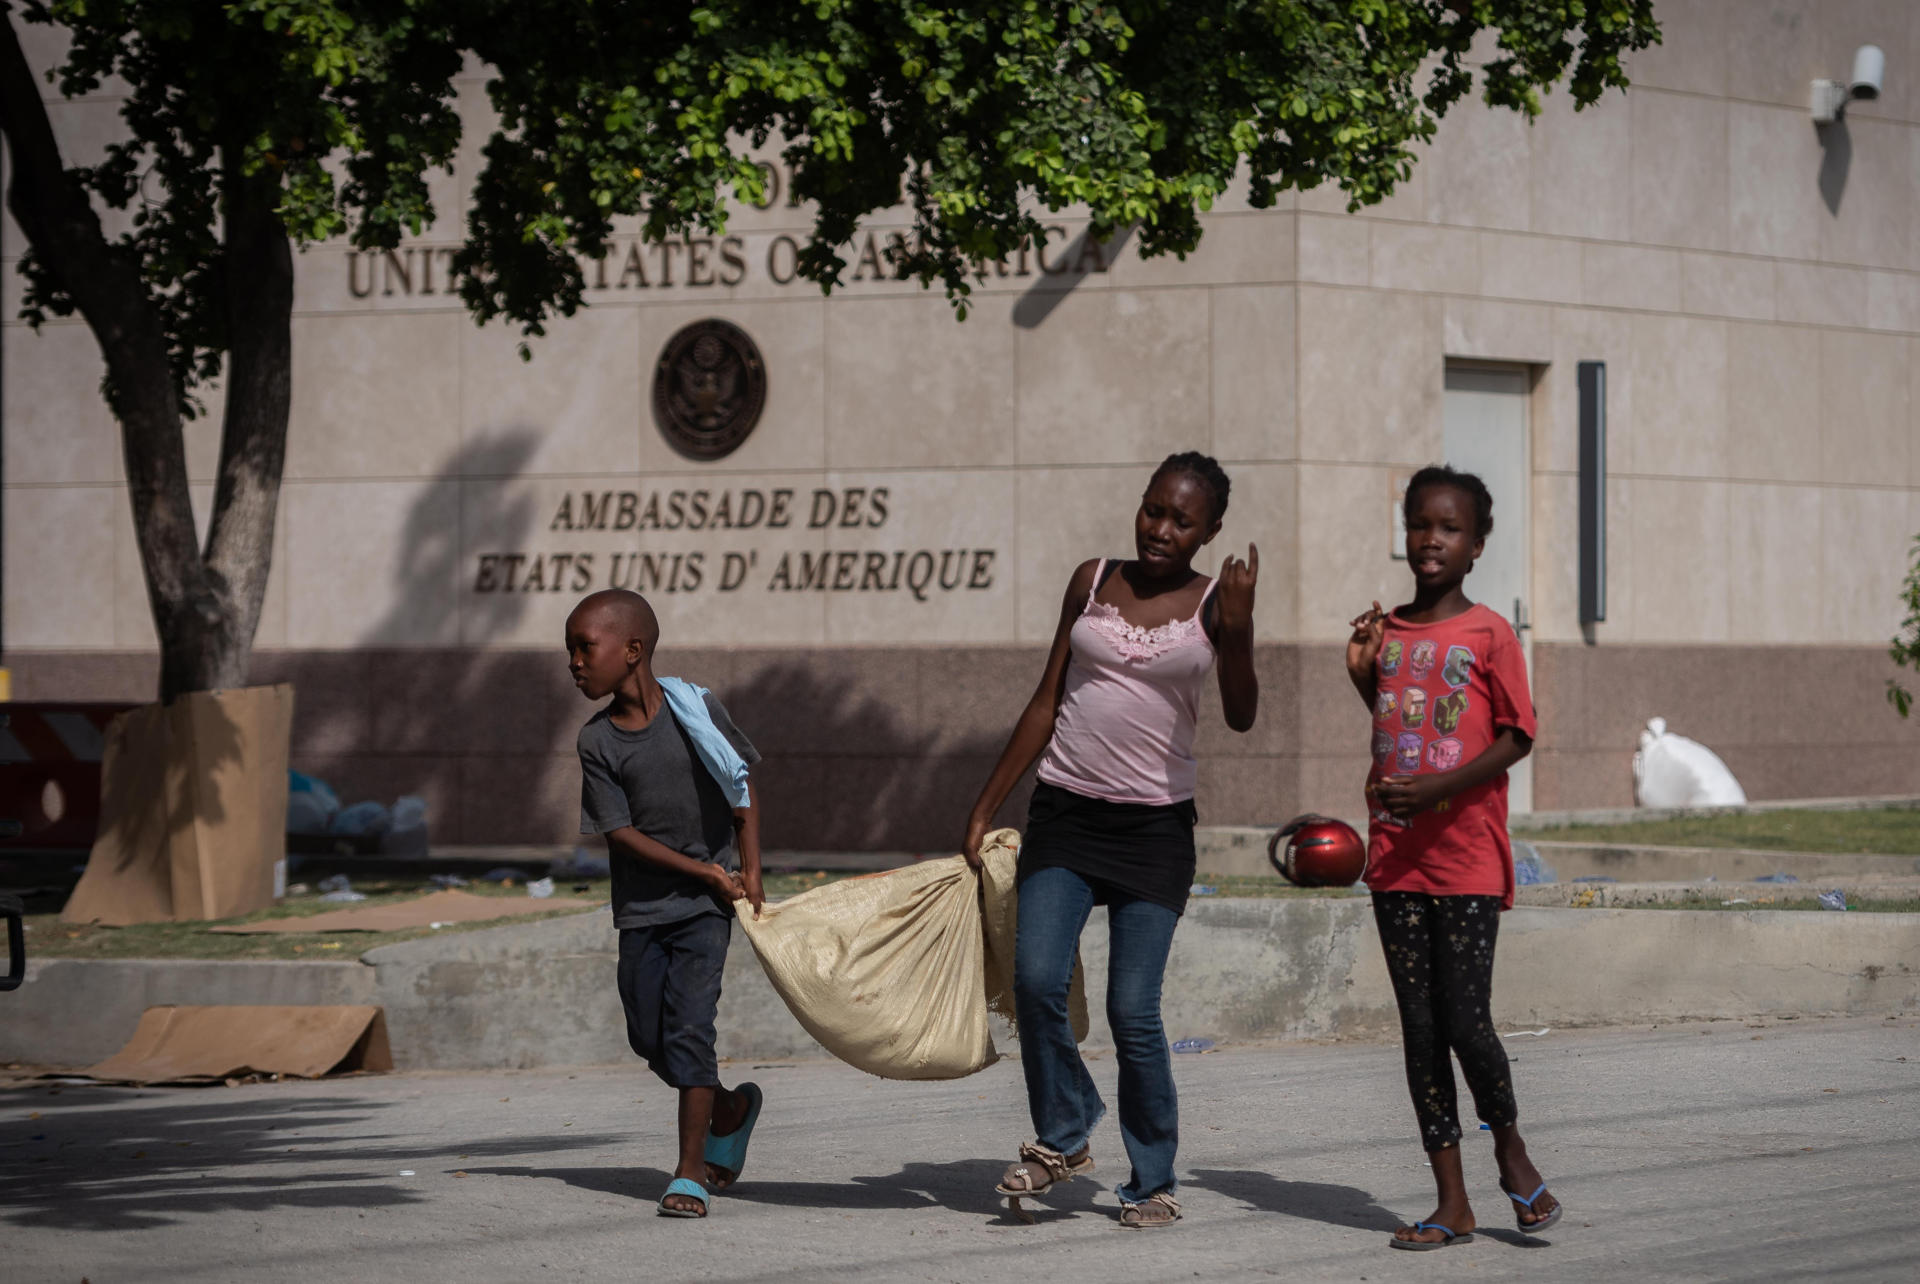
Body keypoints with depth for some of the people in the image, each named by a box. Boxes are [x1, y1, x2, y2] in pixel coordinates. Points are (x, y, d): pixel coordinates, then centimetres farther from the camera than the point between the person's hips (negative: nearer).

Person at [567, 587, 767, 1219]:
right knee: (649, 1036, 5)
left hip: (706, 906, -3)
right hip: (641, 906, 3)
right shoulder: (597, 742, -4)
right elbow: (621, 833, -7)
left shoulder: (696, 710, -7)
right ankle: (730, 1110, 32)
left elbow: (742, 793, 4)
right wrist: (703, 871, -14)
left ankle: (692, 1171, -8)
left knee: (688, 1025, -13)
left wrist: (749, 874, -2)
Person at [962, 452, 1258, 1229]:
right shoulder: (1093, 582, 7)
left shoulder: (1212, 604, 0)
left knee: (1133, 1011, -7)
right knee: (1036, 979, -15)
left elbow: (1241, 718, -13)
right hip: (1065, 813, 2)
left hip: (1155, 826, -2)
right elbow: (1047, 703, 12)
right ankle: (1063, 1137, 6)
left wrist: (1238, 630, -28)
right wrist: (985, 808, 11)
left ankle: (1154, 1181, 7)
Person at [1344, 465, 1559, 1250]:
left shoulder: (1488, 635, -5)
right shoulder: (1387, 632, 11)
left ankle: (1511, 1149, 18)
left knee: (1466, 1024, -10)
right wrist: (1362, 672, 6)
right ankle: (1452, 1203, 8)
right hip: (1395, 860, 5)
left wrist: (1435, 789, -19)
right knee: (1420, 1030, 4)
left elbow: (1515, 737, -8)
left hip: (1466, 859, -5)